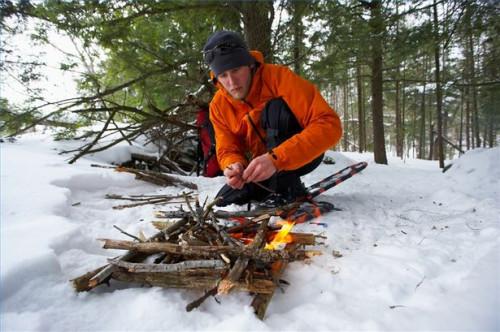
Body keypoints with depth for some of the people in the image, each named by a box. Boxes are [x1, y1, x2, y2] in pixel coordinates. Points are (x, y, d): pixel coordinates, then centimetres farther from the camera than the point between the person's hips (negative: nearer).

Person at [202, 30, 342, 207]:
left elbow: (329, 125, -32)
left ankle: (287, 187, -18)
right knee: (224, 201, -9)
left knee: (275, 108, -29)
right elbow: (227, 149, -4)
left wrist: (276, 158, -43)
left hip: (304, 154, -5)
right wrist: (235, 165, -31)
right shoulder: (218, 106, -7)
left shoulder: (278, 77, -23)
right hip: (264, 165, 5)